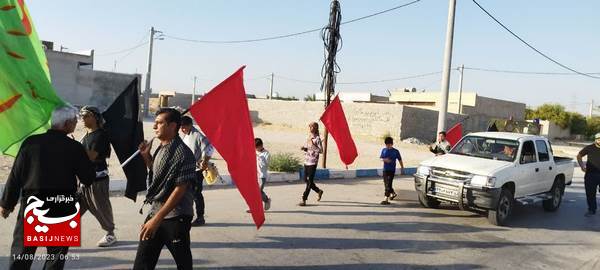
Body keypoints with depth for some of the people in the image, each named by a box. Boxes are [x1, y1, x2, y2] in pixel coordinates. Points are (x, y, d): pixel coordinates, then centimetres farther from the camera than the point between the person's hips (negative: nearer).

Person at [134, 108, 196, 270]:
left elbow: (180, 190, -21)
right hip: (156, 213, 8)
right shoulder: (160, 149, 8)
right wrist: (146, 156, 8)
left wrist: (157, 219, -21)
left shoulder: (182, 153, -18)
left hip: (176, 218, -8)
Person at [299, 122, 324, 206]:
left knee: (309, 181, -3)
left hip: (313, 162, -8)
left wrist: (312, 145, -23)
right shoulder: (308, 137, 12)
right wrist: (304, 148, 1)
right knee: (306, 180, 13)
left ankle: (304, 200, 0)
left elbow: (321, 150, -16)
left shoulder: (317, 138, -10)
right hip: (306, 161, 8)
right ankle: (319, 191, 33)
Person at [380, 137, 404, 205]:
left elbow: (400, 160, 6)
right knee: (386, 184, 15)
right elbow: (380, 158, 9)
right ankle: (393, 193, 40)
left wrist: (402, 168, 10)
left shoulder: (395, 151, -2)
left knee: (388, 184, -12)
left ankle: (386, 199, -13)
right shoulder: (384, 150, 6)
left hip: (391, 170, -5)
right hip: (385, 169, 5)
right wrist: (384, 159, -13)